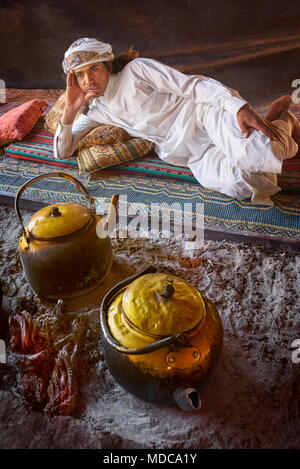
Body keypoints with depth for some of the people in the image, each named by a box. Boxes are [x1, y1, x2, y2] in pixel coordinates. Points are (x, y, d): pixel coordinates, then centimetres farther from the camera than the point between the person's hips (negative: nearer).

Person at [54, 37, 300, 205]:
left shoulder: (136, 69, -3)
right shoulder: (95, 111, 15)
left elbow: (193, 85, -11)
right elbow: (62, 152, 15)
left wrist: (241, 107, -25)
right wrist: (70, 109, -2)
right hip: (194, 157, 4)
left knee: (256, 155, -34)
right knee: (238, 186, -27)